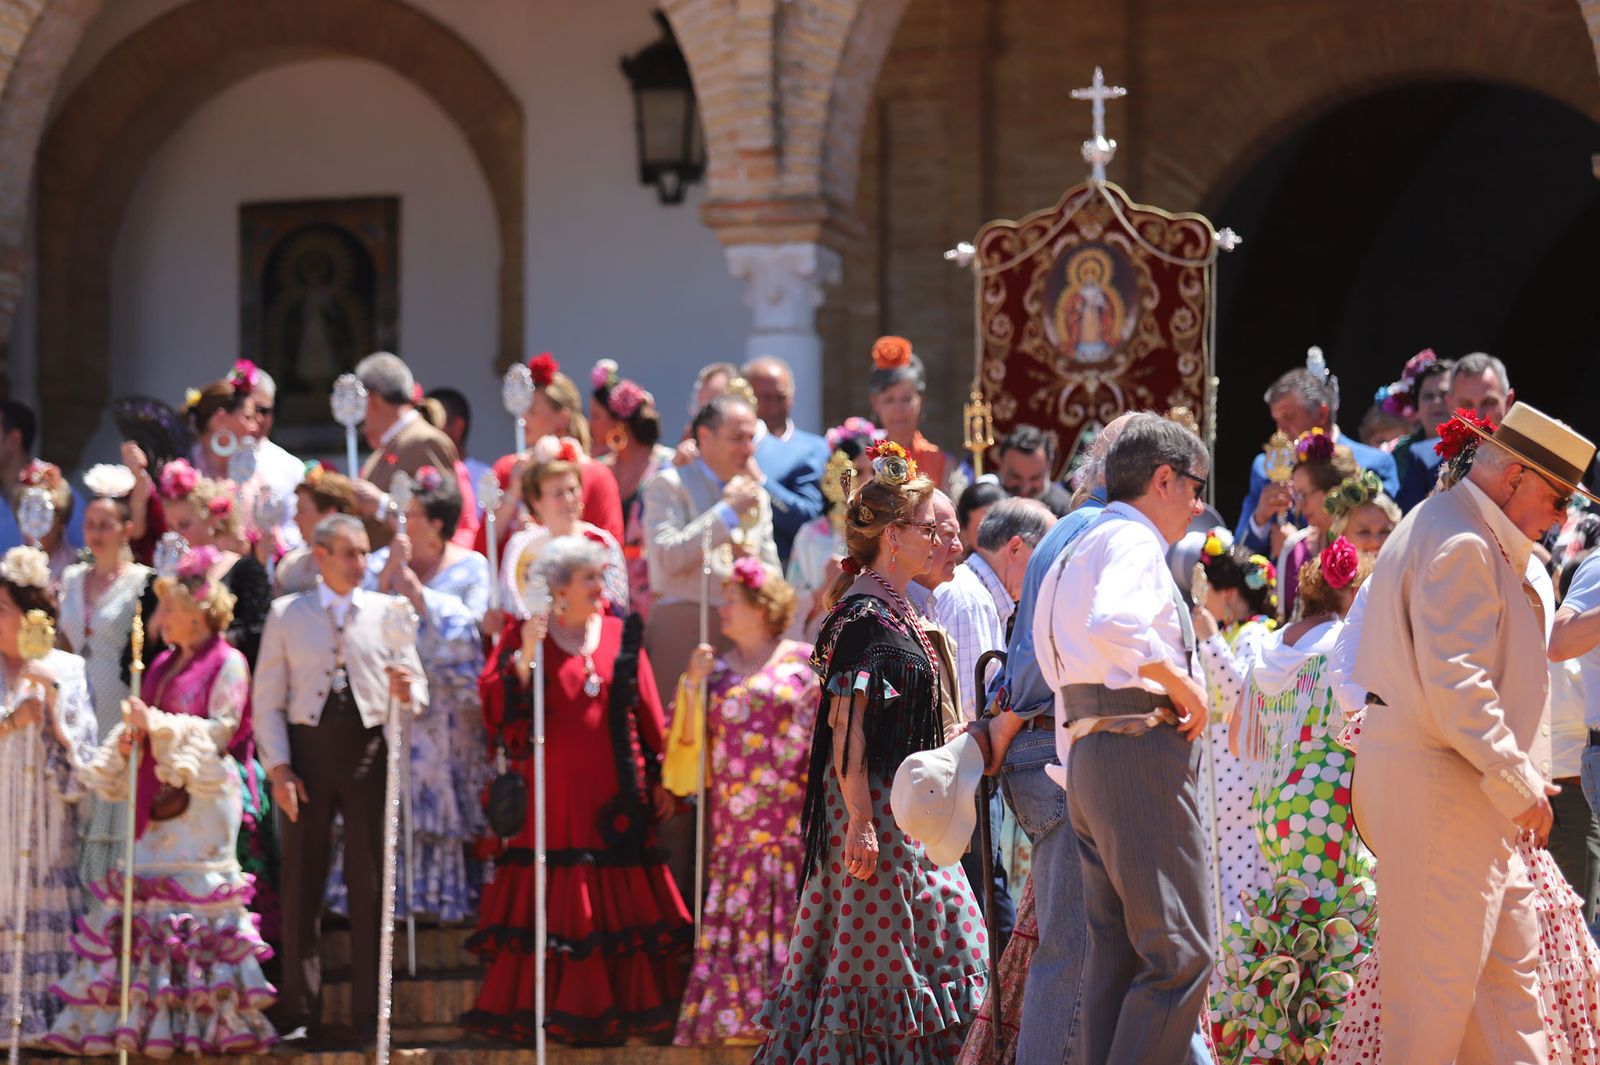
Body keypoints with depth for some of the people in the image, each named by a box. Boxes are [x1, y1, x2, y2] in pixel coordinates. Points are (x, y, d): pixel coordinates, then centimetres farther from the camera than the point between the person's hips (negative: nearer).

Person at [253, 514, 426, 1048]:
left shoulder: (387, 612, 9)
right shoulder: (286, 614, 6)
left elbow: (417, 691, 6)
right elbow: (267, 700, 5)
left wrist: (407, 693, -18)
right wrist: (278, 767, -6)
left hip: (367, 748, 1)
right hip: (307, 746, -1)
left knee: (370, 881, 1)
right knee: (302, 883, 2)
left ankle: (369, 1014, 6)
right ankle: (300, 1012, 7)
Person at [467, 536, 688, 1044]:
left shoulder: (621, 636, 10)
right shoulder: (524, 636, 1)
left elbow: (647, 715, 10)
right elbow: (496, 710, -9)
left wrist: (658, 778, 7)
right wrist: (524, 657, -20)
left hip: (612, 800, 3)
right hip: (551, 798, -3)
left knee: (618, 903, 3)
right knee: (551, 905, -4)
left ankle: (622, 1009, 10)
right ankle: (542, 1010, 2)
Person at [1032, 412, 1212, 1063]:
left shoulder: (1078, 551, 25)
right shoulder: (1134, 541, -6)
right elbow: (1112, 625, -27)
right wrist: (1182, 685, -17)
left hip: (1089, 751, 10)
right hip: (1142, 748, -10)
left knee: (1117, 955, 8)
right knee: (1179, 952, -12)